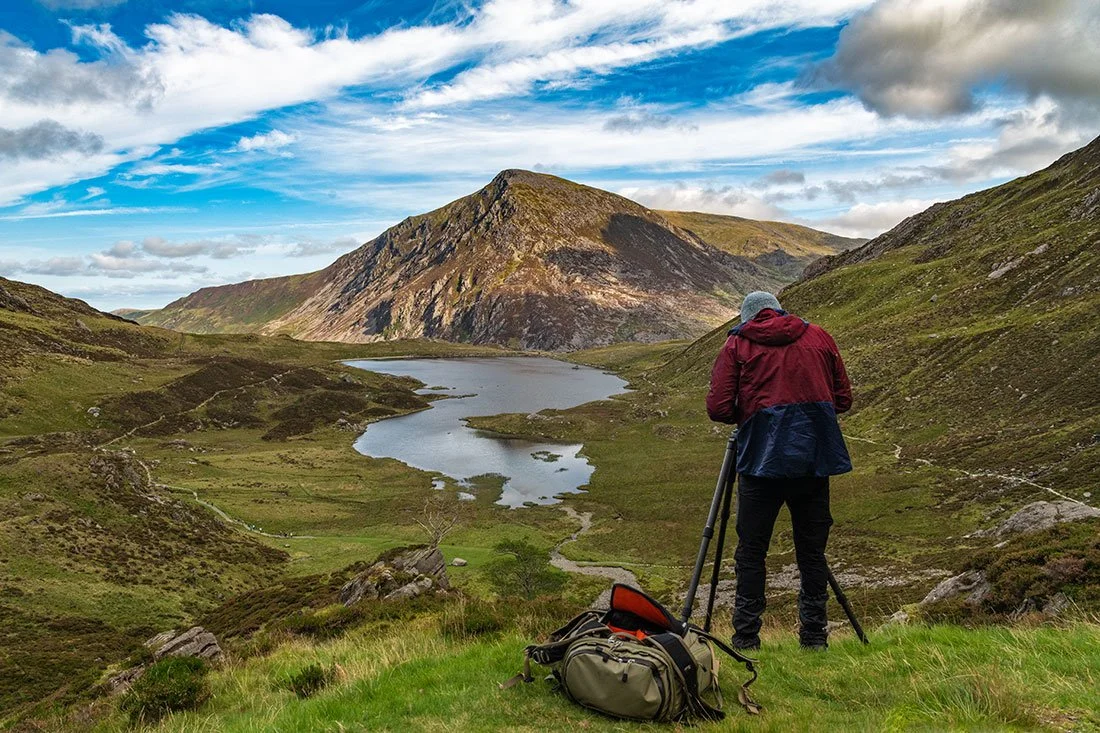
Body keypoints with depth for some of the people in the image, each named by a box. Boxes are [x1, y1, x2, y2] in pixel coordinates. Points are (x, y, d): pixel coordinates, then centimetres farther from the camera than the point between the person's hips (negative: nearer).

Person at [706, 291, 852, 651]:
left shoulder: (737, 344, 6)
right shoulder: (818, 336, 14)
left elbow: (718, 409, -2)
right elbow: (843, 399, 14)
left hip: (763, 458, -3)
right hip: (815, 458, 3)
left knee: (751, 552, 7)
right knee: (812, 551, 13)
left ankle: (746, 639, 10)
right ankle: (814, 638, 21)